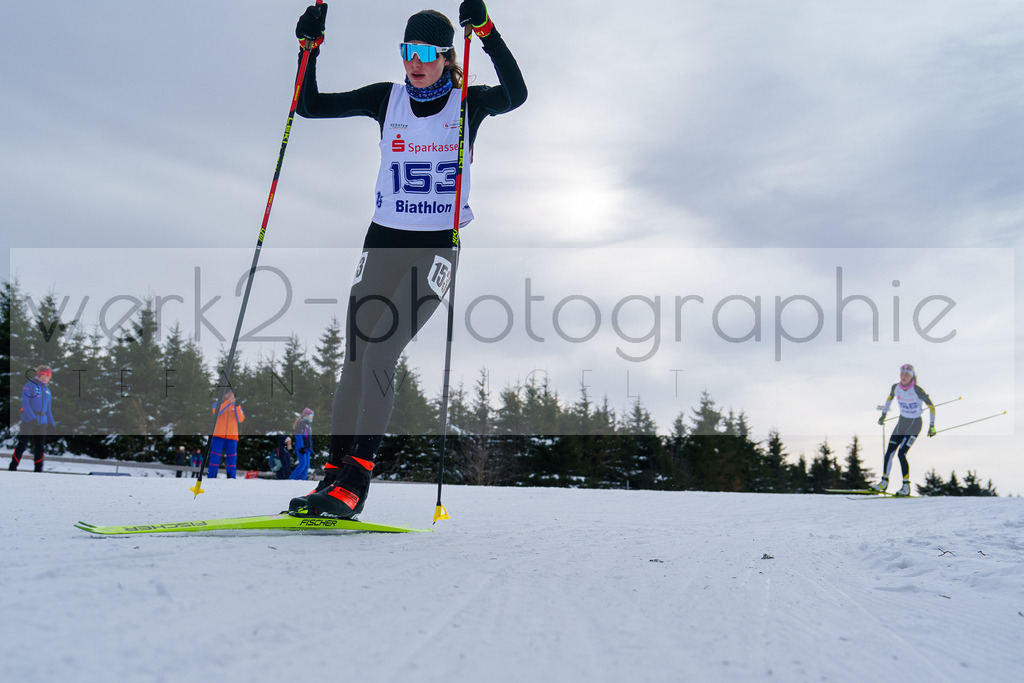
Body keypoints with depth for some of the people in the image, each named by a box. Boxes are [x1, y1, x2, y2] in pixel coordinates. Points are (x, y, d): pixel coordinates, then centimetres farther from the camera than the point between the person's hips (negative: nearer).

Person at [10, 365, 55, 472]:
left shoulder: (47, 390, 16)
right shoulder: (30, 386, -4)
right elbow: (25, 403, -12)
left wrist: (51, 423, 16)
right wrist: (32, 418, -22)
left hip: (42, 422, 6)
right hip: (28, 421, -6)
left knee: (40, 447, 4)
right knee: (22, 445, -4)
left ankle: (38, 470, 9)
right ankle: (12, 467, 7)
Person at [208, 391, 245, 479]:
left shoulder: (236, 406, 15)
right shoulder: (217, 404, 11)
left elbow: (241, 419, -1)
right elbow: (216, 412, -13)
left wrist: (237, 406, -13)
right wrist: (228, 402, -19)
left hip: (232, 436, 2)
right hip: (218, 435, -2)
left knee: (231, 458, -1)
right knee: (215, 457, -6)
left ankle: (231, 477, 1)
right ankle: (211, 476, -4)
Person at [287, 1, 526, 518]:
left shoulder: (467, 103, 1)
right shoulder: (387, 99, 7)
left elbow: (515, 94, -20)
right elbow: (310, 106, 6)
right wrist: (310, 47, -6)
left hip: (437, 246, -3)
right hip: (383, 240, 4)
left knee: (380, 354, -16)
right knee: (355, 356, -2)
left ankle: (354, 482, -14)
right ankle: (336, 471, 4)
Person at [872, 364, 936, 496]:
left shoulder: (917, 390, -21)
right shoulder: (896, 387, -6)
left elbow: (931, 406, -13)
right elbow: (889, 398, 17)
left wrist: (932, 426, -12)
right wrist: (883, 414, 22)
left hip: (914, 424, -5)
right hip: (901, 422, 5)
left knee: (902, 453, -15)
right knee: (889, 451, -2)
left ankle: (906, 486, -4)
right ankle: (884, 483, 9)